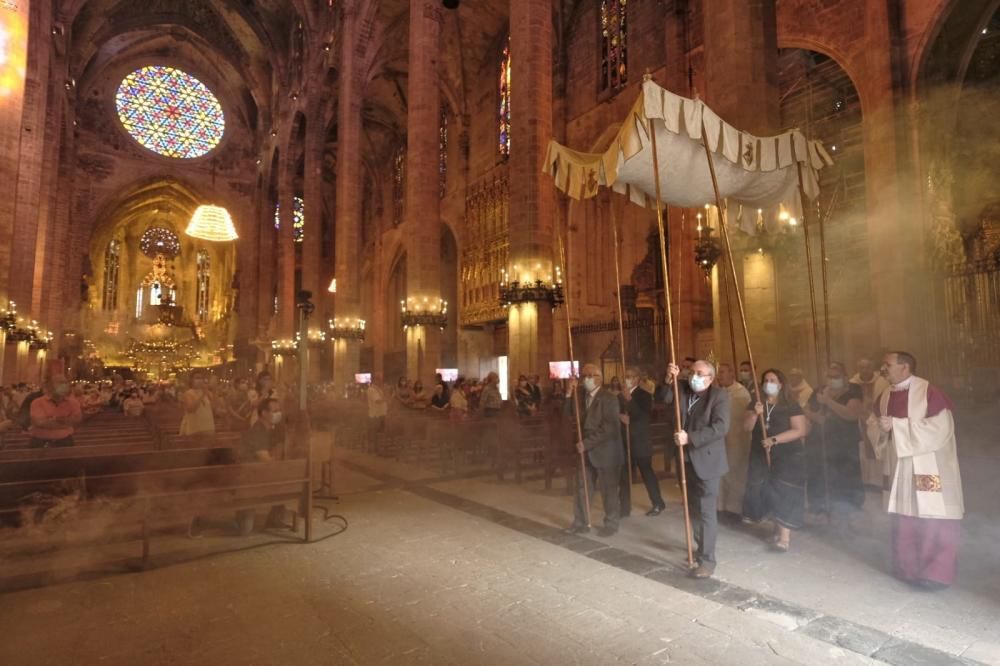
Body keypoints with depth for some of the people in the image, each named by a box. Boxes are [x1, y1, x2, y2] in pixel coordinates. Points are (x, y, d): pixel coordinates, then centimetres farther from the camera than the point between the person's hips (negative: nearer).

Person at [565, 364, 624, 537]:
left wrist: (587, 443, -22)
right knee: (582, 488, 11)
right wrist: (569, 394, -11)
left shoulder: (608, 398, -15)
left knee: (608, 490, 7)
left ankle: (611, 524, 23)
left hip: (605, 451, -6)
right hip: (586, 450, 6)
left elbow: (608, 428, -21)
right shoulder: (580, 395, 5)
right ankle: (580, 523, 23)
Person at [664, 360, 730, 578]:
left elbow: (720, 427, -21)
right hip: (687, 459, 6)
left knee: (706, 511, -2)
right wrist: (670, 380, -19)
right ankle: (701, 547, 36)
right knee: (694, 509, 18)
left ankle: (707, 560, 7)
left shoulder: (719, 395, -10)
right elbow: (663, 401, -7)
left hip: (706, 460, -6)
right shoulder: (682, 390, 5)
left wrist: (690, 438, -26)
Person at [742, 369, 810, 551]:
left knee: (784, 493, -4)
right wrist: (755, 414, -20)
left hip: (787, 457, -4)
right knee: (765, 491, 5)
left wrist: (774, 439, -20)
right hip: (761, 456, 4)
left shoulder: (791, 406, -6)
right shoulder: (756, 404, 6)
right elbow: (746, 427, -1)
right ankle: (778, 527, 24)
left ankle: (784, 536, 0)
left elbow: (800, 430, -13)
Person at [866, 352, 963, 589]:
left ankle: (937, 572, 12)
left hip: (929, 468, -6)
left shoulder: (929, 392, -13)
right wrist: (880, 427, -11)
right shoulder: (885, 397, 7)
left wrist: (896, 425, -20)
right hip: (899, 466, 6)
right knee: (904, 518, 12)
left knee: (933, 520, 0)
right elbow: (872, 425, 12)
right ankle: (908, 568, 23)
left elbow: (940, 427, -19)